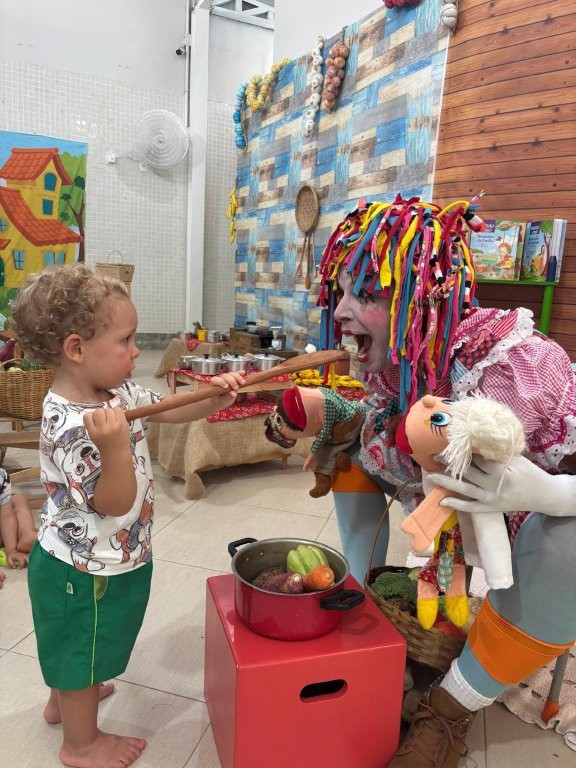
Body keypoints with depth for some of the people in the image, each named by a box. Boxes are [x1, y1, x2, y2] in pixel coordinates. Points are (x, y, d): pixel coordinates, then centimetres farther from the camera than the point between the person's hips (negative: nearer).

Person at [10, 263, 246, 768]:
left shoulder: (116, 391, -7)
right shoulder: (69, 426, -34)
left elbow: (169, 408, 5)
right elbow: (115, 504, -32)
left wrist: (214, 397, -11)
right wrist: (115, 447, -47)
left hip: (98, 559, 9)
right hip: (86, 569, -9)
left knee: (75, 644, 32)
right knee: (84, 648, 16)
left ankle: (64, 699, 58)